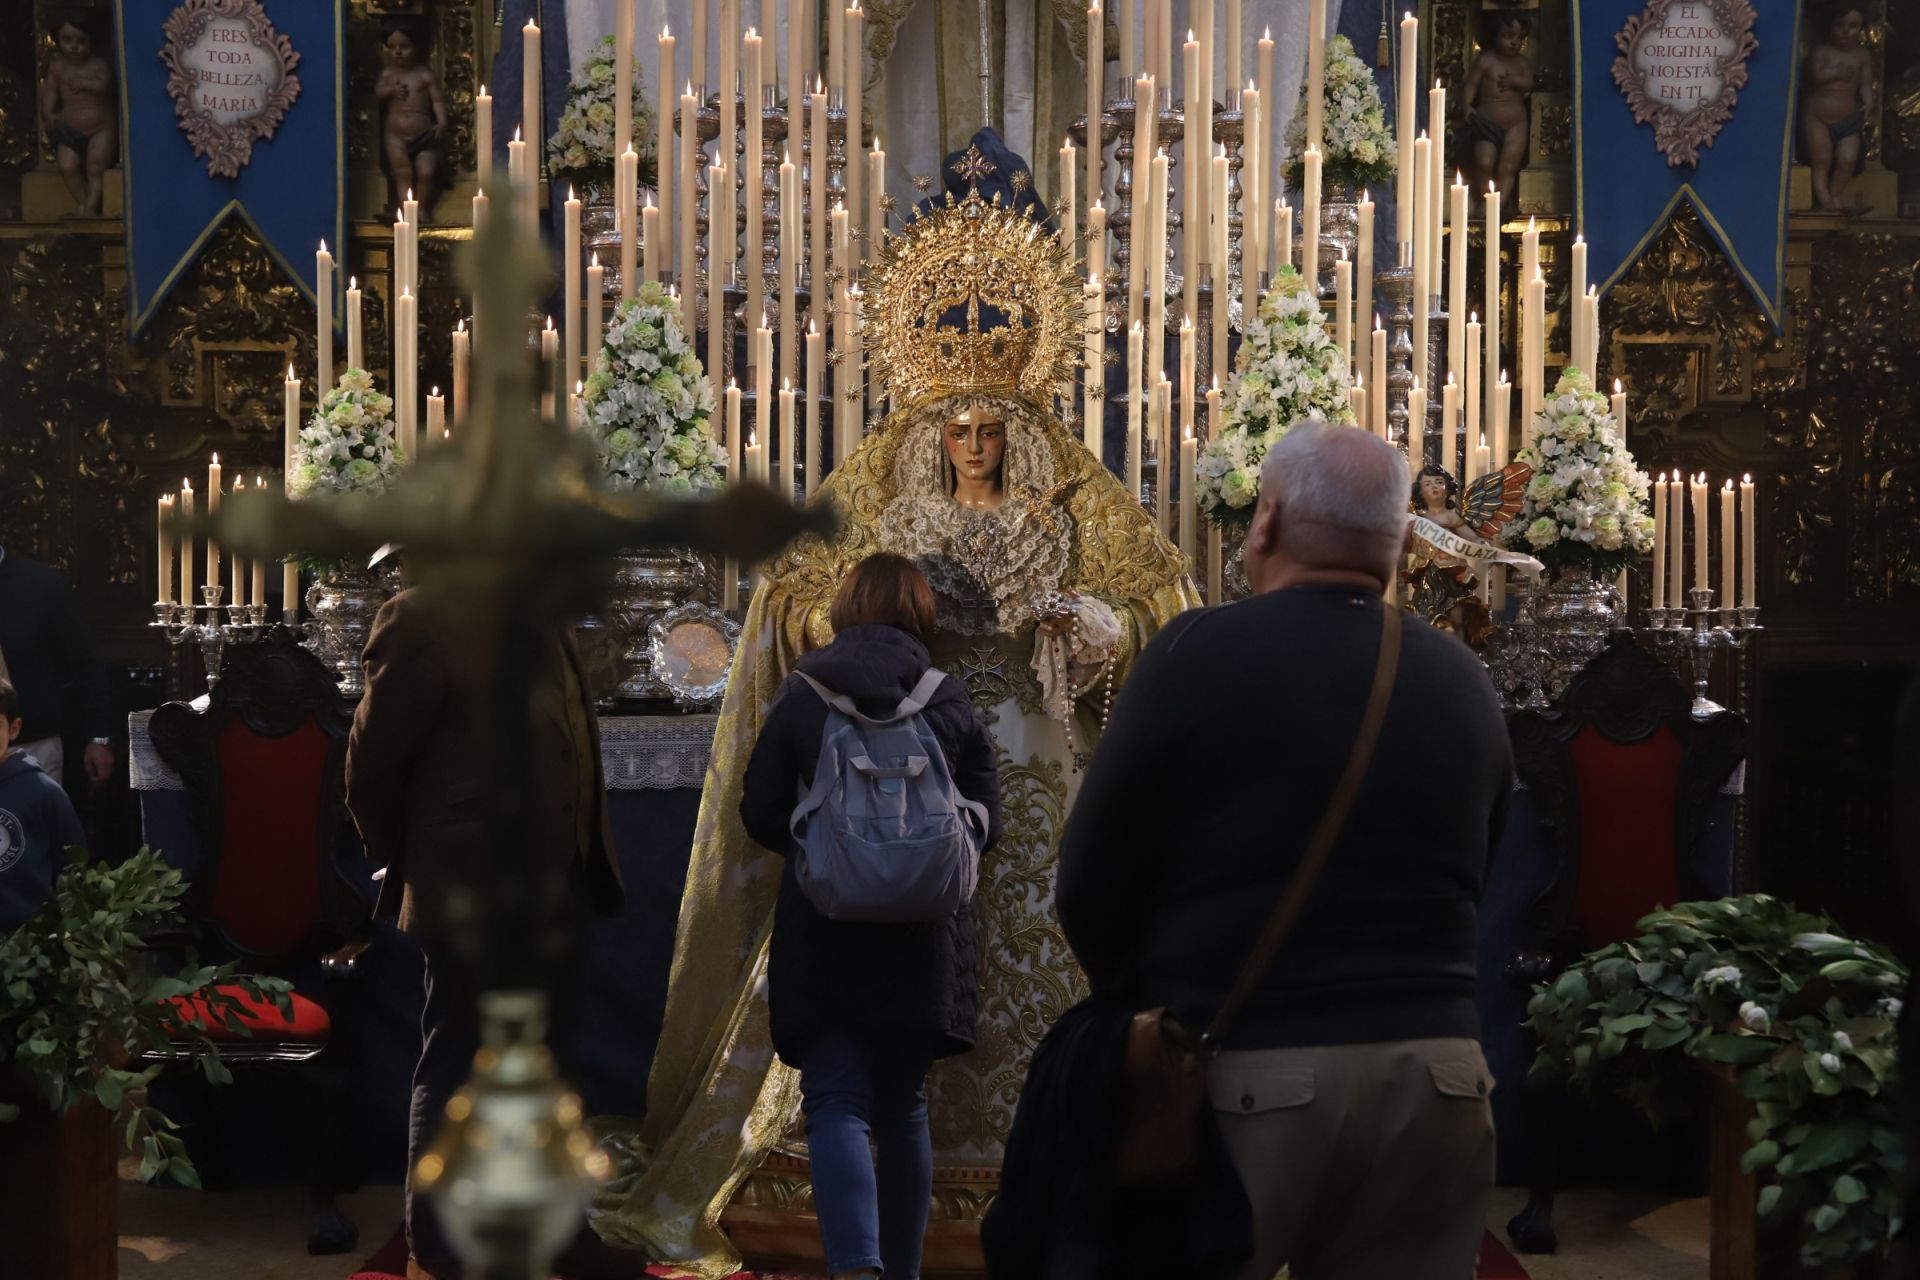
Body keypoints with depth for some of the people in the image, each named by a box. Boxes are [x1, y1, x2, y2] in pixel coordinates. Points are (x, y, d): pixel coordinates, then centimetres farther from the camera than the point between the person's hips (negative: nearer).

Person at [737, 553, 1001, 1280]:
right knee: (903, 1109, 16)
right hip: (924, 939, 2)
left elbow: (761, 815, -2)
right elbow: (985, 821, 1)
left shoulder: (802, 695, -3)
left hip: (825, 935, -2)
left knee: (837, 1104, -3)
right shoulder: (950, 702, 0)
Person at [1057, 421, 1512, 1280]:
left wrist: (1149, 1001, 14)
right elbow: (1467, 888, 15)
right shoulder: (1464, 683, 8)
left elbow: (1090, 887, -3)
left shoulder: (1201, 652, -7)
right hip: (1432, 1070, 4)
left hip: (1247, 1071, -4)